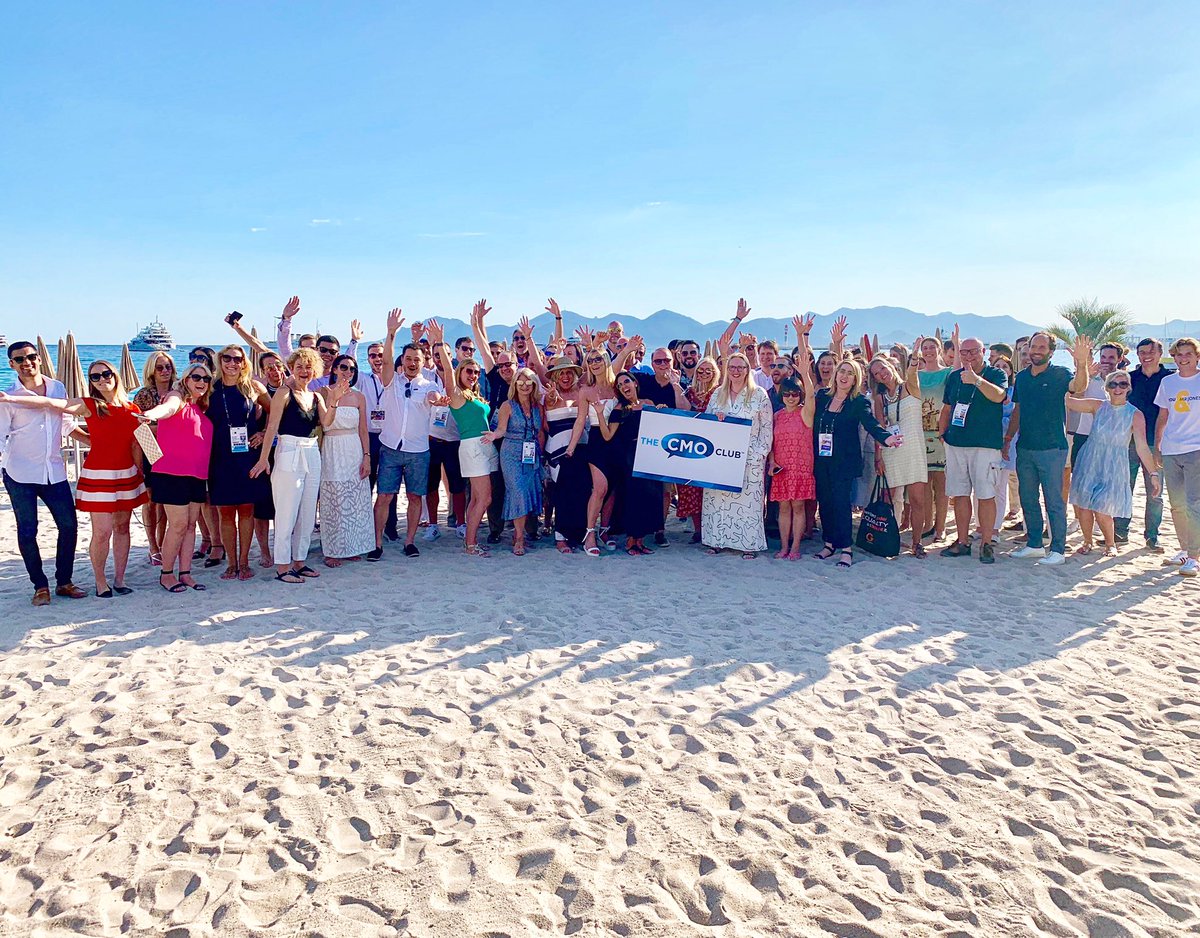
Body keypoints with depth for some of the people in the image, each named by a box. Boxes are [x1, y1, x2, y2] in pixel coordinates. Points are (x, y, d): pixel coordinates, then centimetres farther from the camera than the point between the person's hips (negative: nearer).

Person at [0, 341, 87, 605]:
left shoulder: (58, 388, 7)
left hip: (54, 471, 4)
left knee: (69, 525, 4)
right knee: (27, 531, 2)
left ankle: (64, 581, 17)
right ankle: (40, 585, 13)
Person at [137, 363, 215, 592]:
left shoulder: (201, 408, 16)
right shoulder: (178, 397, -5)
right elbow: (169, 407, -29)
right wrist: (151, 415, -49)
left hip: (196, 475, 7)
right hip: (172, 473, -7)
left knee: (191, 525, 8)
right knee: (179, 525, -5)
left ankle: (185, 573, 15)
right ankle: (166, 574, 8)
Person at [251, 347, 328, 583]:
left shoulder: (316, 397, 13)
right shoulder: (284, 393, -4)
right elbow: (272, 427, -10)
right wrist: (263, 458, -15)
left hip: (312, 455, 7)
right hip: (289, 455, -7)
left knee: (308, 513, 10)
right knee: (287, 513, -4)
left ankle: (299, 561, 20)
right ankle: (282, 566, 2)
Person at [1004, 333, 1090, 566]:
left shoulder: (1059, 374, -5)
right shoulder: (1021, 377, 11)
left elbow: (1078, 386, -26)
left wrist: (1082, 363, -44)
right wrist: (1008, 438, 13)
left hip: (1052, 448, -6)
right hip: (1025, 448, 6)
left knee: (1054, 501, -1)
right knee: (1027, 499, 11)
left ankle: (1058, 549, 6)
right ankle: (1034, 544, 23)